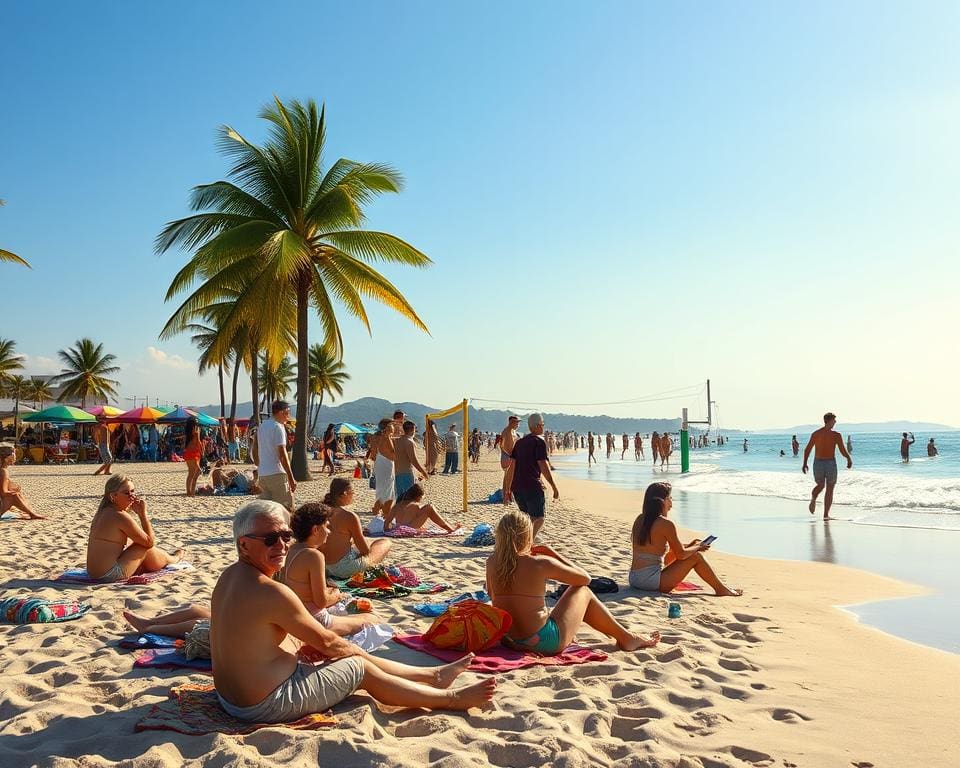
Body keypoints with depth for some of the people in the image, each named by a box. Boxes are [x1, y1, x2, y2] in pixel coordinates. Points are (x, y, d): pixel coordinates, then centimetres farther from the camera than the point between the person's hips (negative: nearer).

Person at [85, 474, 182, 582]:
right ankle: (173, 559, 28)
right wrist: (143, 513, -7)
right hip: (111, 575, -10)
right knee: (146, 548, 2)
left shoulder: (102, 512, 10)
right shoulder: (121, 516, -18)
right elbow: (149, 542, -11)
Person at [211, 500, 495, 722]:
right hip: (267, 706, -9)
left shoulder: (229, 577, 1)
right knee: (361, 667, 4)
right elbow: (326, 640, -17)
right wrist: (358, 652, 3)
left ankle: (433, 675, 32)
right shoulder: (272, 592, -29)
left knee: (346, 653, 18)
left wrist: (310, 645, 2)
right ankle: (450, 698, 20)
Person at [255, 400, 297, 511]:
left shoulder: (262, 426, 15)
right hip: (276, 473, -9)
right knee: (287, 509, -5)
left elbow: (255, 450, 20)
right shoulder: (278, 427, -11)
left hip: (262, 473, 9)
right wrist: (291, 478, -17)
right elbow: (282, 454, -17)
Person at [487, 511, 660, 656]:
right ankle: (626, 638, 31)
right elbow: (585, 578, -4)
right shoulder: (540, 563, -18)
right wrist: (553, 554, 3)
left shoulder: (492, 563, -6)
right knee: (582, 591, 16)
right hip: (544, 643, -5)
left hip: (508, 640, 5)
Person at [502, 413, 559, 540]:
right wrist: (554, 487, -10)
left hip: (517, 486, 8)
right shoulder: (539, 441, -7)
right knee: (539, 519, -2)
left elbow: (511, 466, 15)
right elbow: (543, 466, -14)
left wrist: (507, 489, 19)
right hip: (532, 486, -7)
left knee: (528, 518, 21)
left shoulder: (520, 442, 16)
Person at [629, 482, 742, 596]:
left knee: (674, 552, 26)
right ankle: (721, 589, 18)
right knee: (696, 557, 4)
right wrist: (698, 547, 12)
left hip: (634, 580, 8)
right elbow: (681, 554, -9)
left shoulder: (640, 519, 9)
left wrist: (690, 546, 22)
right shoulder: (666, 524, -14)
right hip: (652, 582, -8)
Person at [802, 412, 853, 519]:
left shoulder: (815, 434, 1)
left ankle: (813, 499, -4)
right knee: (829, 489, 9)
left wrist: (804, 464, 7)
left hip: (817, 463, 3)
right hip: (830, 463, -3)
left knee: (820, 486, 24)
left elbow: (807, 450, -1)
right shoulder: (836, 435, -10)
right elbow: (843, 451, -11)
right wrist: (849, 459, 9)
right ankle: (826, 514, 5)